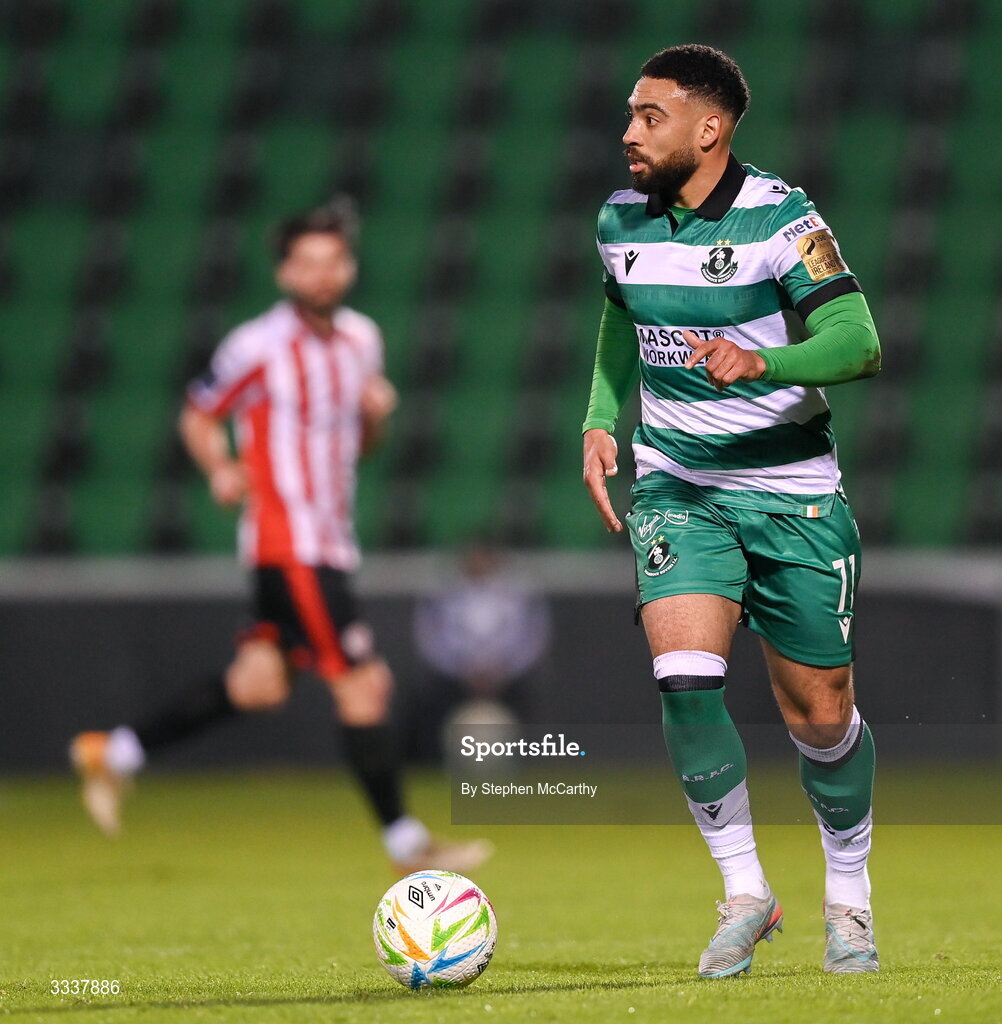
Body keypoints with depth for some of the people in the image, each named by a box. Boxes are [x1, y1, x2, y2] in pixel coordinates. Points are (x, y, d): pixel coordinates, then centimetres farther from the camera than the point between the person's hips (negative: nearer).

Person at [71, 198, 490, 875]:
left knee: (260, 682, 11)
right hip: (289, 545, -8)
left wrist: (377, 413, -1)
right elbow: (199, 417, -2)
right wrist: (221, 470, -20)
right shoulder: (259, 348, -11)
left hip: (332, 539, 8)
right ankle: (404, 843, -5)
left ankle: (117, 753, 25)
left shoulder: (361, 338, 11)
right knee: (363, 685, -11)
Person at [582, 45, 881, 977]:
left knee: (820, 715, 3)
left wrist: (763, 362, -39)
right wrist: (601, 425, 5)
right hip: (676, 487, 3)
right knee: (684, 674, -21)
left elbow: (857, 342, -22)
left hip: (794, 492, -3)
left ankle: (848, 897, 28)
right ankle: (744, 893, -7)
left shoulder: (780, 218, -14)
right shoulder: (621, 221, 3)